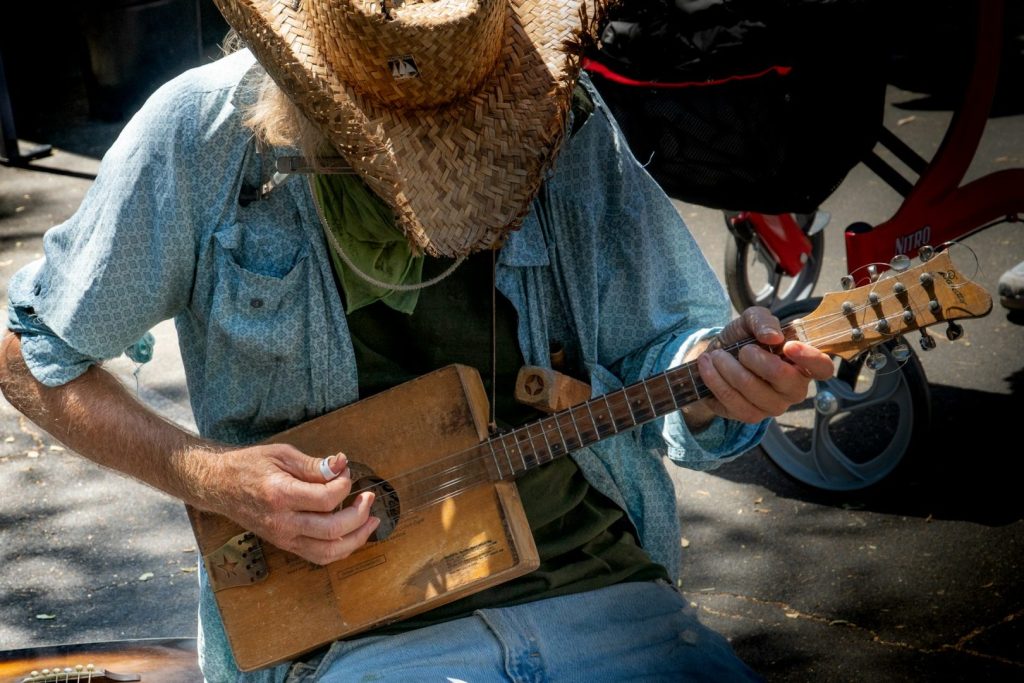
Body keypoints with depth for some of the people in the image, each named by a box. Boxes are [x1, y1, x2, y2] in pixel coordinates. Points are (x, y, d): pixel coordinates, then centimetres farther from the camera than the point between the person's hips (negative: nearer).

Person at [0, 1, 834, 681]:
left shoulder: (563, 121, 0)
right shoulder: (200, 135, -7)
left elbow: (654, 341, 6)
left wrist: (712, 371, -18)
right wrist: (210, 478, -11)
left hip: (600, 586, 3)